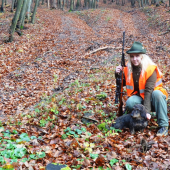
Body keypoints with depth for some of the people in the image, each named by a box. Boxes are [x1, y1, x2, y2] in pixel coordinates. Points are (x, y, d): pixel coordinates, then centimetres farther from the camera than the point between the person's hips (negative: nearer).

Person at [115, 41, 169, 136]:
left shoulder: (150, 69, -20)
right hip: (139, 97, 3)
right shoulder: (128, 68, -4)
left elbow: (149, 91, -28)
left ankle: (164, 126, -29)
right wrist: (118, 74, -11)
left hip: (151, 99, -3)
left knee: (157, 93, -37)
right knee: (130, 103, -31)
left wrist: (147, 110, -34)